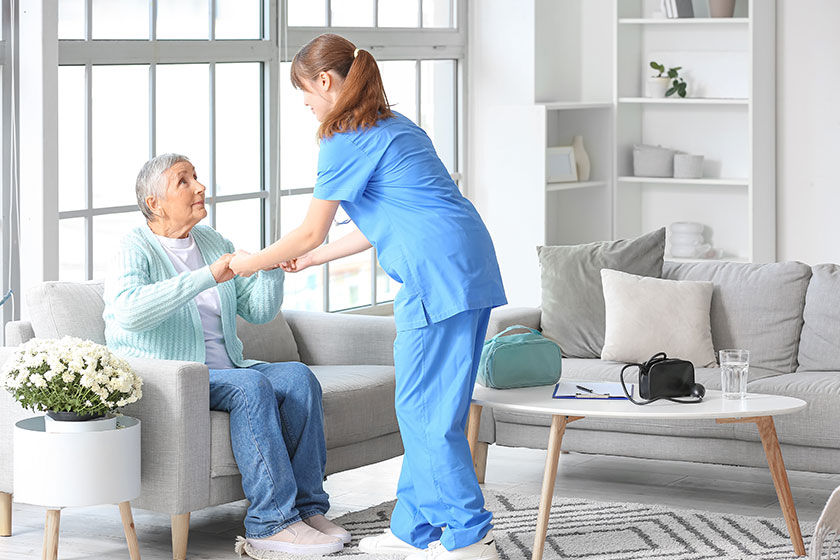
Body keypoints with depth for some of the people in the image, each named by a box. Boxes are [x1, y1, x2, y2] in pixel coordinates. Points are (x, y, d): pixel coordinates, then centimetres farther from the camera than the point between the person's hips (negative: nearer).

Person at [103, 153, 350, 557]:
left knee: (298, 377, -17)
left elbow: (258, 311, 16)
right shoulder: (136, 251, -6)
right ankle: (272, 522, -31)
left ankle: (307, 507, -18)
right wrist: (208, 277, -31)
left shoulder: (214, 243, 16)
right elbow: (129, 310, -29)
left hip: (222, 369, 7)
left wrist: (271, 268, -5)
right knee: (251, 385, -31)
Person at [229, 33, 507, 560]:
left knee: (426, 412, -4)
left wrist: (251, 263, 16)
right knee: (429, 409, 13)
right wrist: (309, 259, 33)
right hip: (473, 267, 10)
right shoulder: (395, 126, 23)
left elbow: (310, 233, 0)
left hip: (438, 276, -10)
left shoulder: (346, 141, -6)